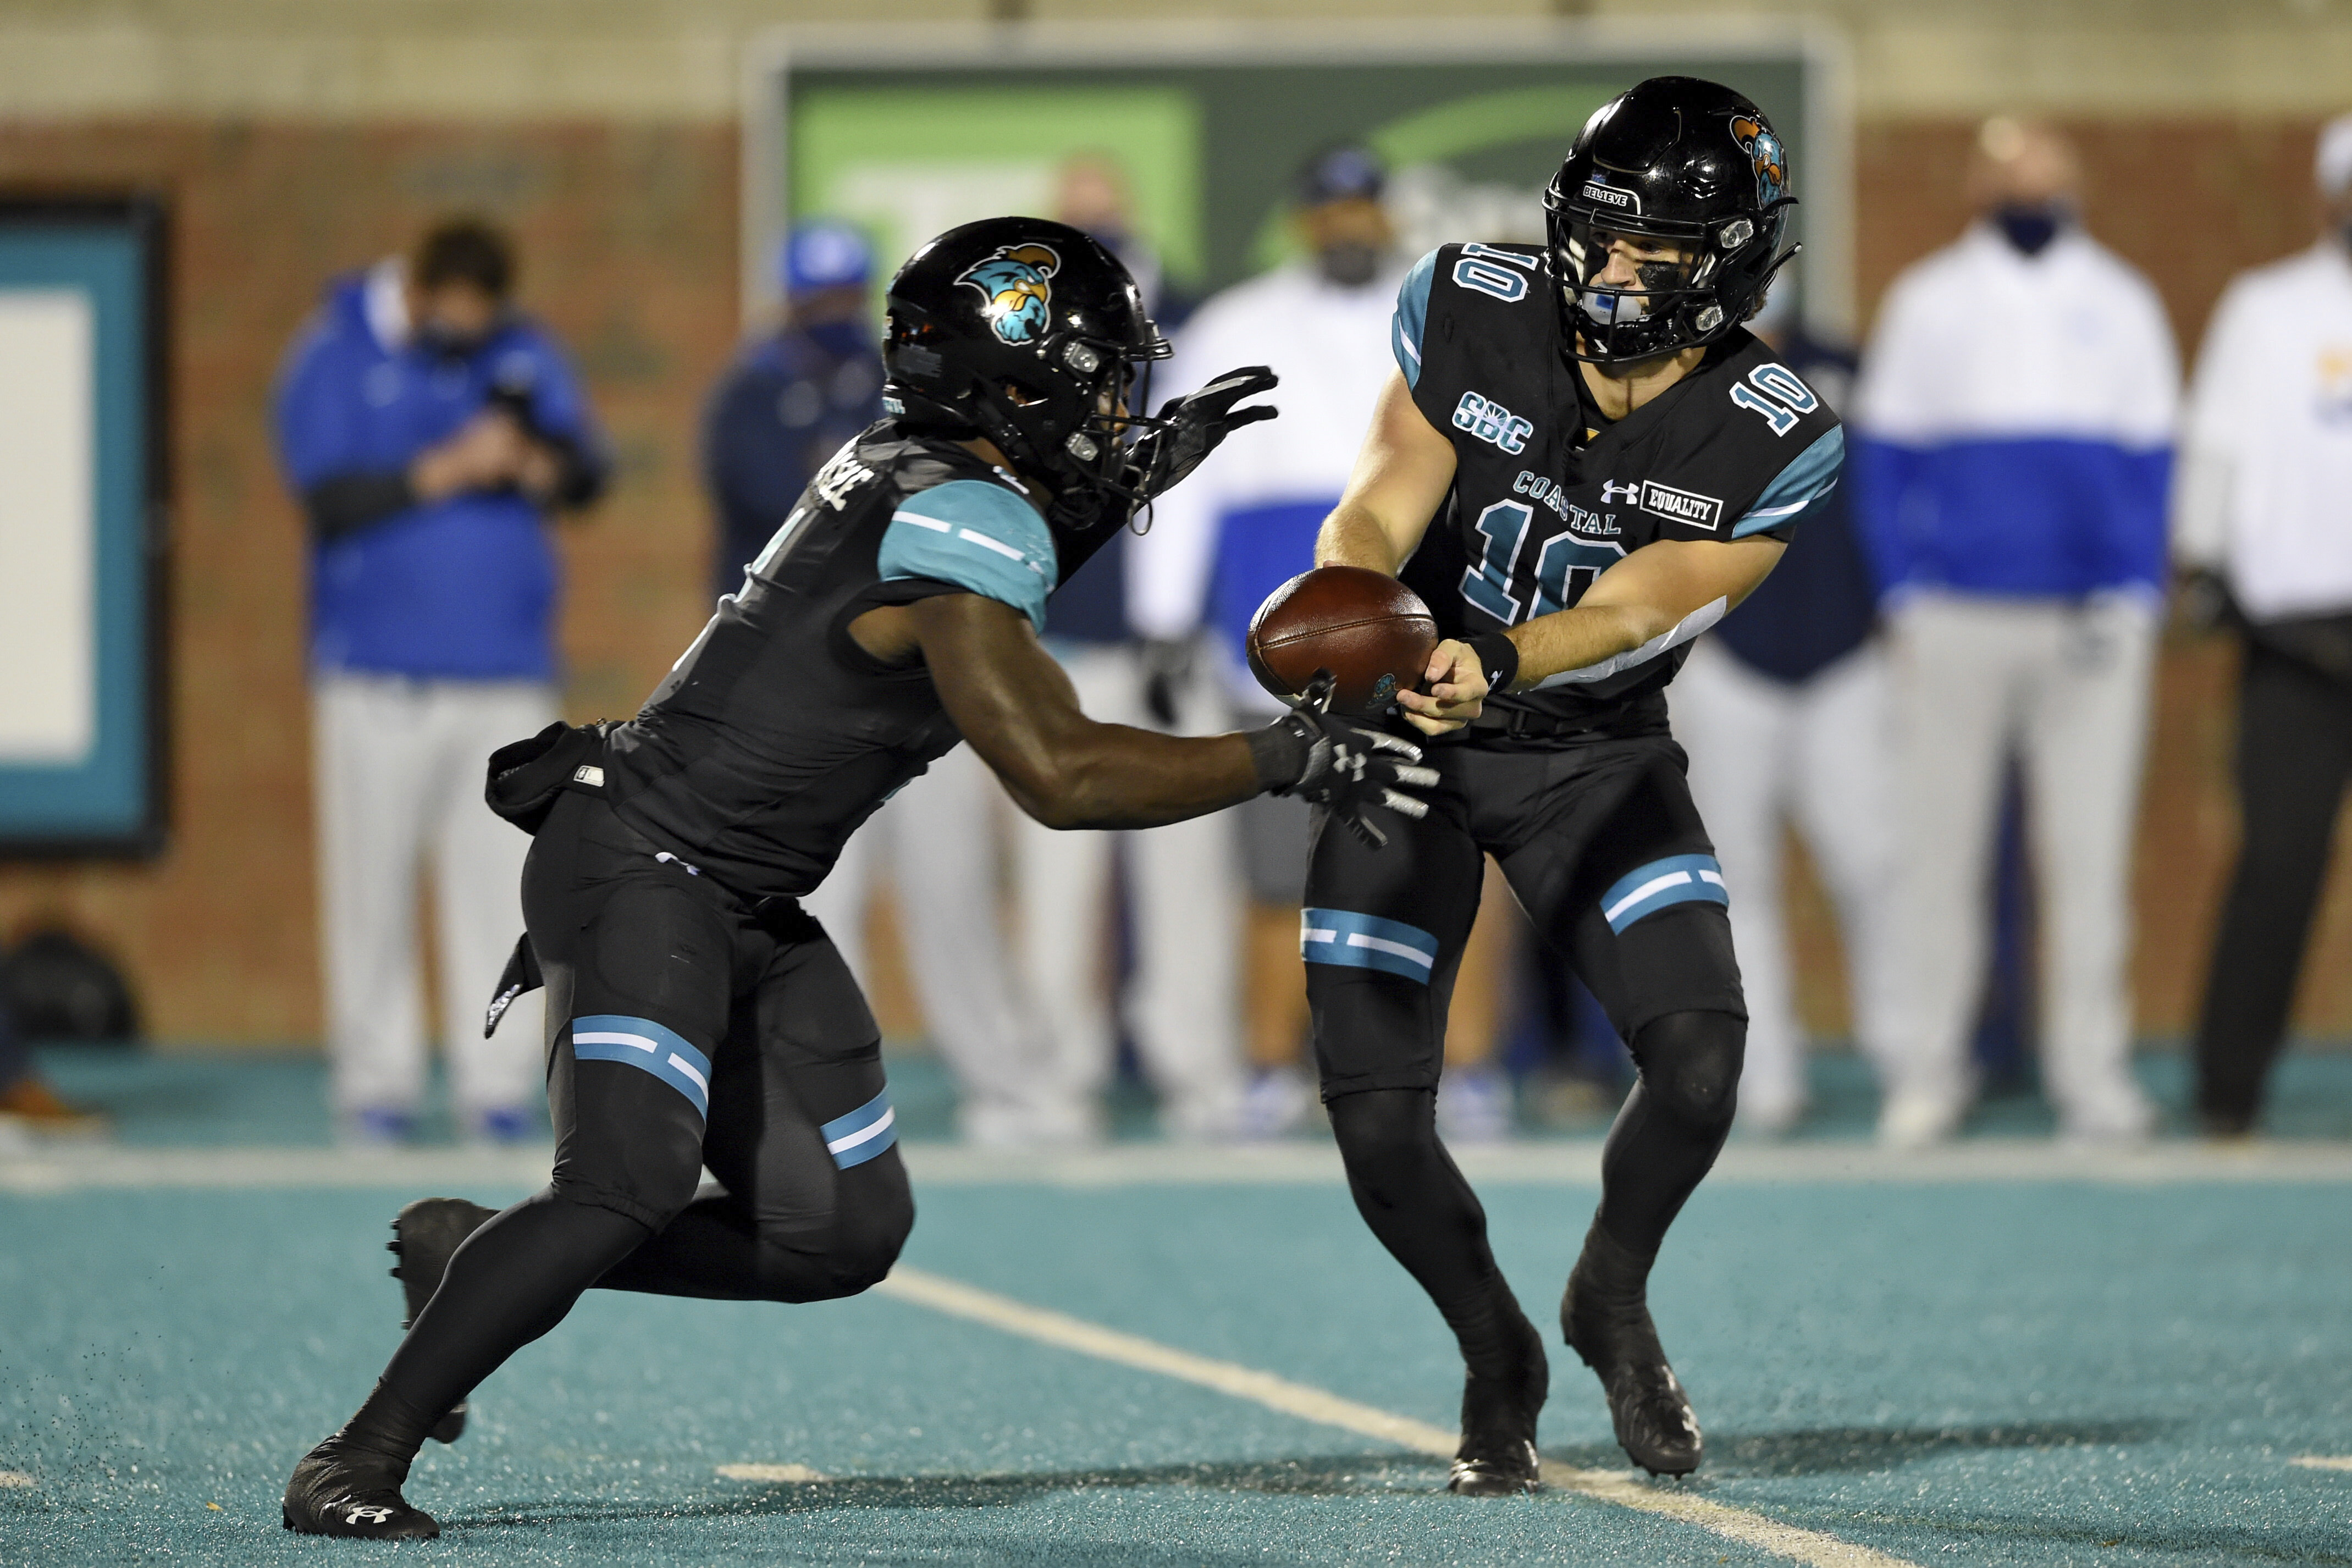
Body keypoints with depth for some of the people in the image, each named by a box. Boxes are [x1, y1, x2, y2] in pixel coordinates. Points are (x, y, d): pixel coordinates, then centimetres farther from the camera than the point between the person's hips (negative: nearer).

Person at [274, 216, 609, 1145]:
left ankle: (496, 1083, 3)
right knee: (373, 884, -2)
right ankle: (376, 1081, 5)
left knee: (500, 883, 0)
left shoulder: (525, 355, 10)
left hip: (508, 671, 3)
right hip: (377, 674, -3)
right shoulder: (335, 359, -2)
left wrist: (535, 464, -16)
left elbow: (588, 475, 6)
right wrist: (446, 471, -21)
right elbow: (329, 499, -11)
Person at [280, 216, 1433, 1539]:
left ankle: (478, 1258, 17)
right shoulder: (965, 530, -21)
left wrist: (1134, 479, 20)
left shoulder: (904, 465, 7)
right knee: (629, 1186, -26)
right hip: (641, 870, -10)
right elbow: (1058, 774, -27)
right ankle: (361, 1461, -17)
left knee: (844, 1233, 6)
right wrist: (1285, 761, -22)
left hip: (746, 912, 10)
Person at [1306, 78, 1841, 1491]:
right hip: (1410, 741, 0)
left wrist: (1496, 660, -45)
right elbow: (1378, 517, -16)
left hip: (1598, 754, 0)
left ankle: (1614, 1297, 12)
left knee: (1699, 1062, -21)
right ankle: (1498, 1358, 19)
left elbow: (1624, 613, -25)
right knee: (1379, 1125, -11)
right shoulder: (1474, 311, -15)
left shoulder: (1773, 444, -18)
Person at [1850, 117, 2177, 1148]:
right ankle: (1929, 1071, 6)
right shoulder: (1928, 302, 8)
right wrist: (1904, 595, -3)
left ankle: (2091, 1070, 5)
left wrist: (2135, 598, 0)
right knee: (1935, 843, 0)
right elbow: (1883, 456, 7)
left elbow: (2152, 464, 11)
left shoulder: (2122, 307, 10)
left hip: (2094, 626, 1)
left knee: (2089, 849, 0)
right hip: (1953, 625, 0)